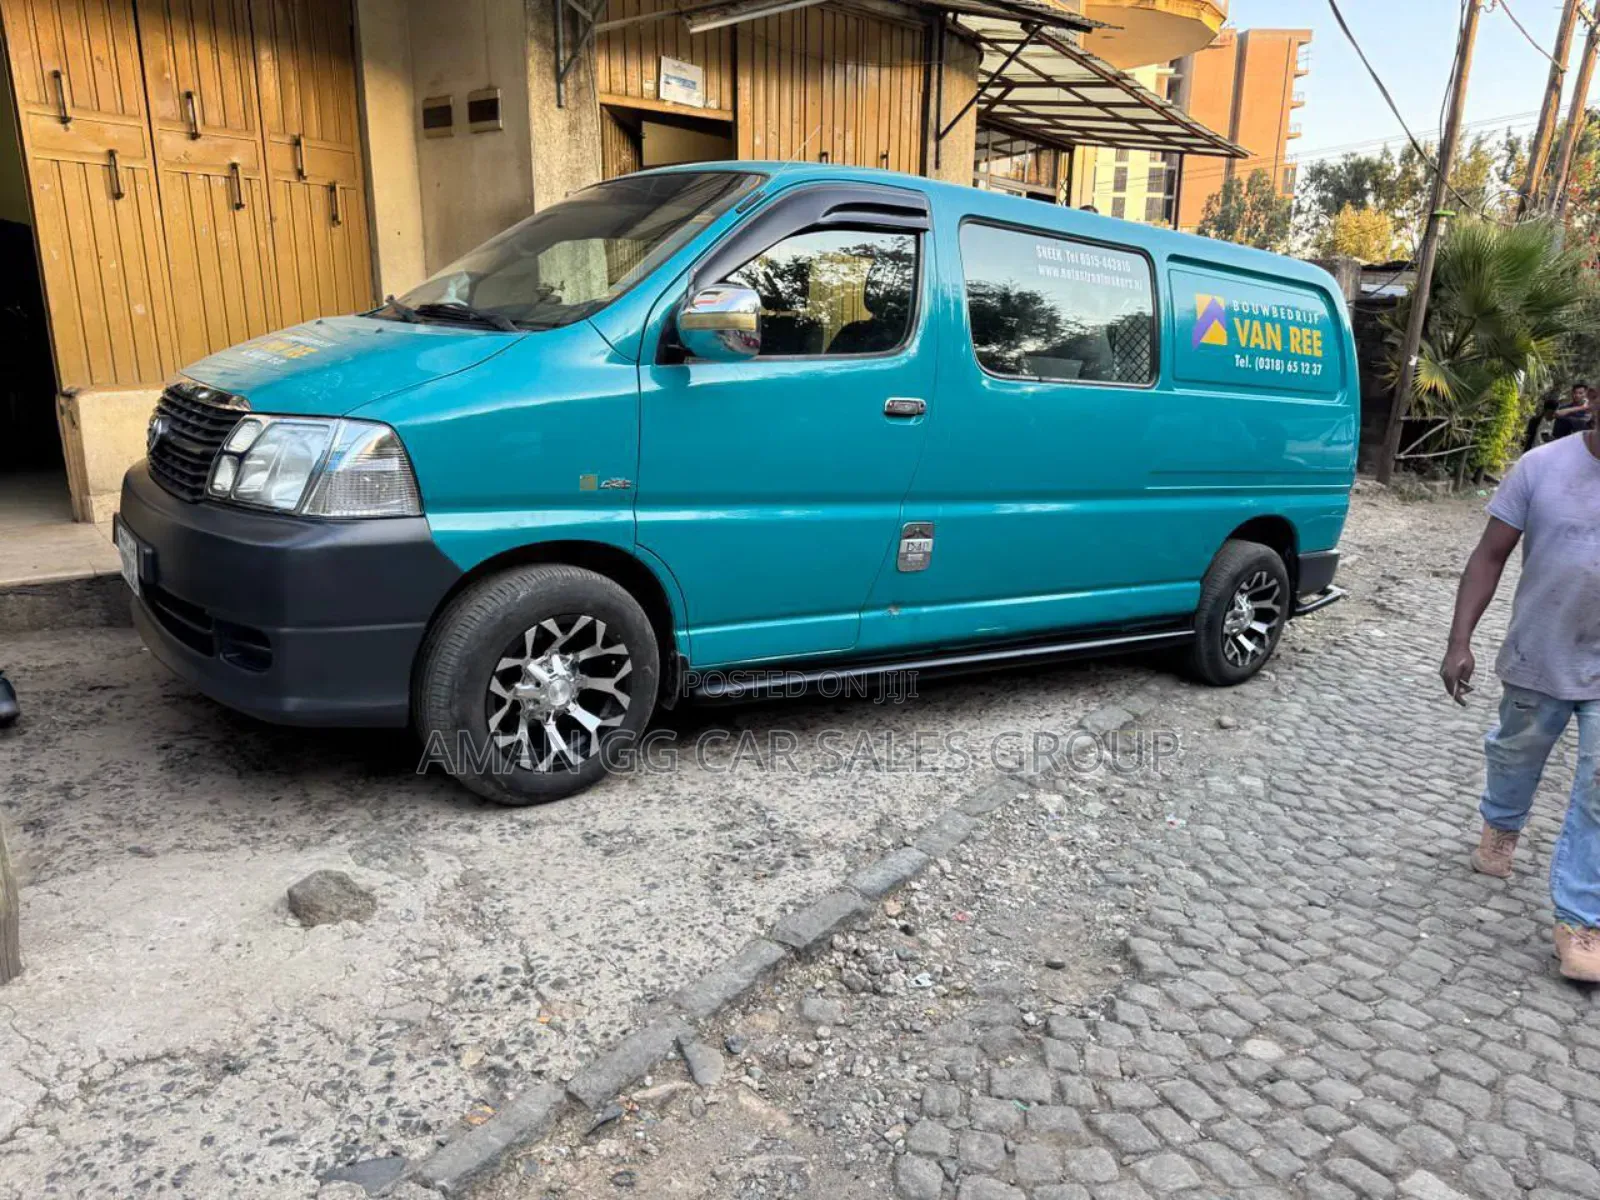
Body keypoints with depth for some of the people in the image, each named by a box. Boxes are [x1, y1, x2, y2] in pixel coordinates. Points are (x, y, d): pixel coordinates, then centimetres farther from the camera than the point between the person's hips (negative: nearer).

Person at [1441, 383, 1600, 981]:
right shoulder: (1542, 466, -10)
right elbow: (1490, 556, -7)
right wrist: (1460, 642, -12)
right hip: (1536, 660, 0)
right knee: (1515, 756, 22)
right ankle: (1500, 827, 52)